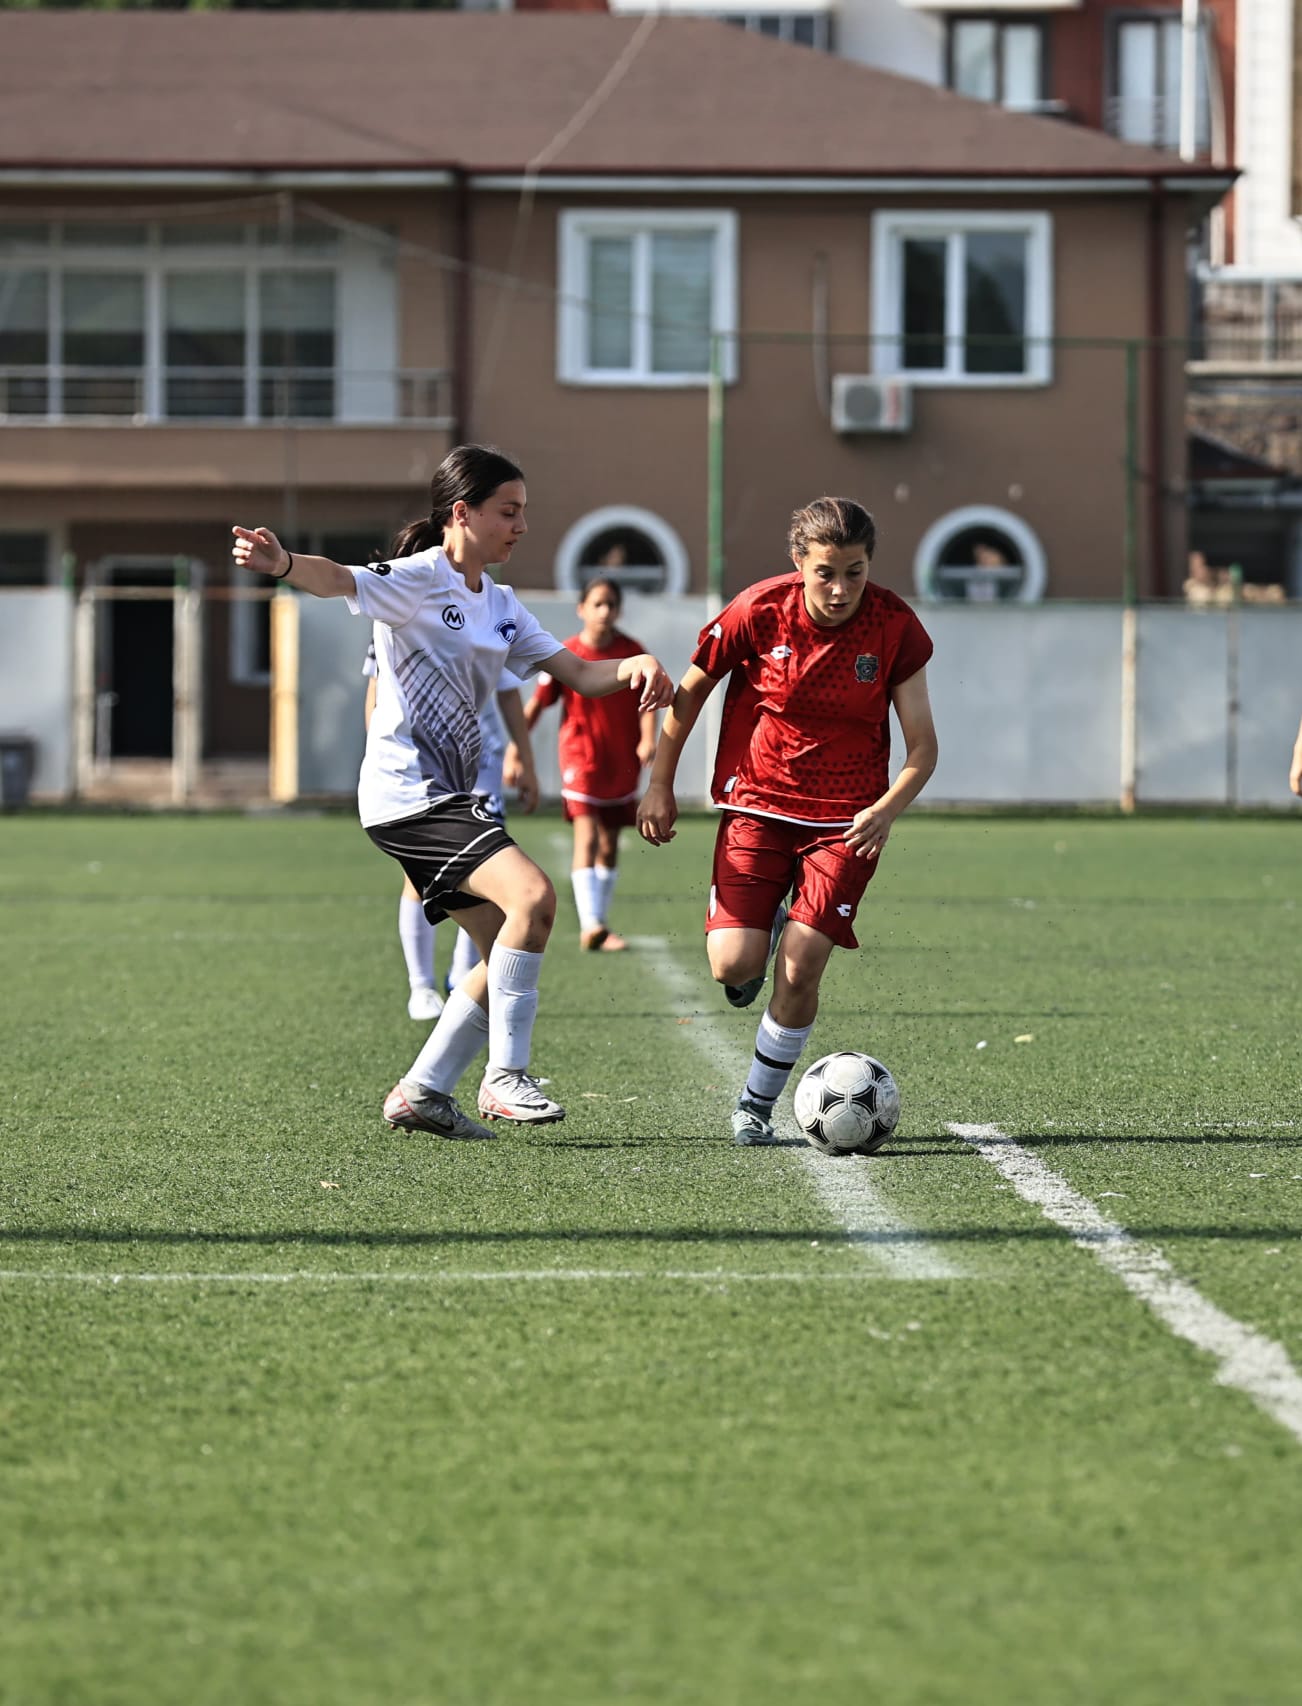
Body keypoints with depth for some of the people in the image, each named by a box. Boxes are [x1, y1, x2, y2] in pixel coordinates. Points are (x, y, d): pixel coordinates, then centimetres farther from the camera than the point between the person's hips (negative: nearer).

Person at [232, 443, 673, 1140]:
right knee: (533, 896, -23)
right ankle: (505, 1076, -16)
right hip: (407, 791, -10)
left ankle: (422, 1091, 17)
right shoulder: (418, 580, -9)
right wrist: (283, 563, -51)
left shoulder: (501, 605, 17)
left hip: (451, 796, 10)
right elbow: (342, 581, -28)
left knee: (506, 950, 10)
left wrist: (631, 667, -6)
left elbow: (575, 672, 16)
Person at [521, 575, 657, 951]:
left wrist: (647, 739, -23)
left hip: (622, 762, 3)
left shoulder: (632, 653, -1)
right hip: (581, 757, -3)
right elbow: (537, 703, 2)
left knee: (609, 844, 12)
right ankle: (591, 925, -24)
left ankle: (600, 925, 24)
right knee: (587, 837, -17)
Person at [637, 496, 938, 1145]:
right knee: (734, 965, -13)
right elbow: (691, 690, 4)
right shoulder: (760, 611, -12)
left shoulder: (895, 628, -11)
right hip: (756, 805, 0)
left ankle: (757, 1105, 10)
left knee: (799, 972, -12)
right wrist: (660, 784, 5)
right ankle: (765, 930, 26)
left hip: (845, 822, 0)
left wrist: (886, 810, -25)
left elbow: (922, 748, -7)